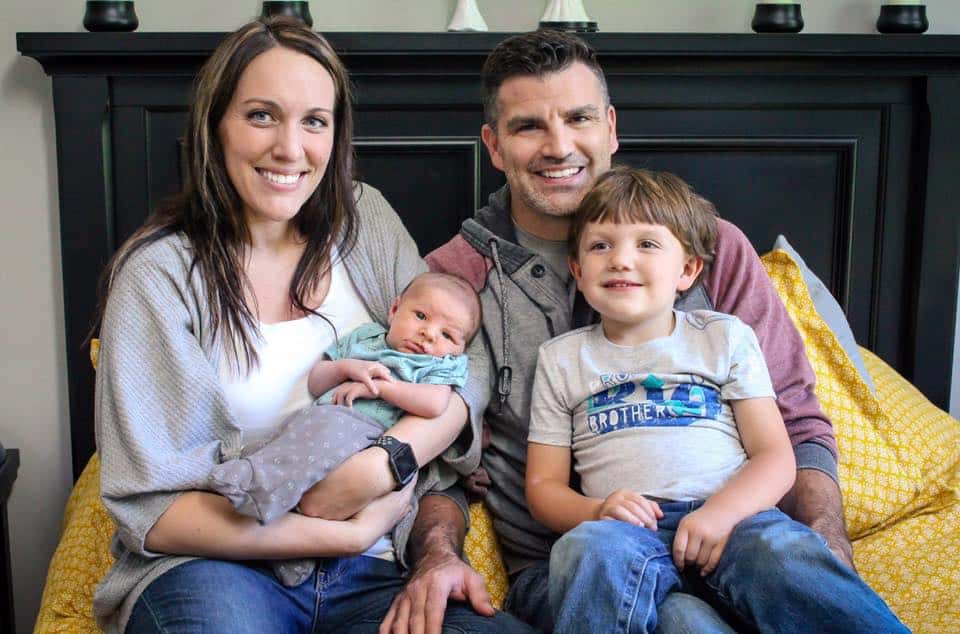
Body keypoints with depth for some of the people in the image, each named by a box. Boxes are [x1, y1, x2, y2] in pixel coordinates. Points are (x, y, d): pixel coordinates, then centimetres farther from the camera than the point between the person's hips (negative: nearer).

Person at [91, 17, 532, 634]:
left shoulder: (365, 220, 7)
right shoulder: (159, 273, -6)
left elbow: (463, 372, 2)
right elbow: (147, 507, -8)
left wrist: (378, 466, -18)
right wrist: (349, 535, -13)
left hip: (376, 570, 3)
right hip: (216, 564, -3)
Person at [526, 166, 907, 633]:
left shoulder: (726, 337, 16)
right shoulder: (561, 358, 17)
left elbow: (775, 457, 7)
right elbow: (543, 484, 13)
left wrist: (720, 513, -12)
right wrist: (596, 513, -9)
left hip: (731, 519, 1)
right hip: (629, 528, 0)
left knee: (786, 553, -32)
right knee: (591, 547, -35)